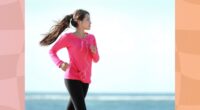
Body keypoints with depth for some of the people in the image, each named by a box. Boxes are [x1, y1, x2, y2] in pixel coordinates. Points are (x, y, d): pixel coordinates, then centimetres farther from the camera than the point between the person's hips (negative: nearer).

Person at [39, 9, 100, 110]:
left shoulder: (91, 37, 8)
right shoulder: (68, 37, -7)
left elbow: (96, 59, 11)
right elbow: (52, 51, 4)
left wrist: (94, 51, -12)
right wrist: (60, 64, -15)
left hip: (84, 80, 6)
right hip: (72, 78, -6)